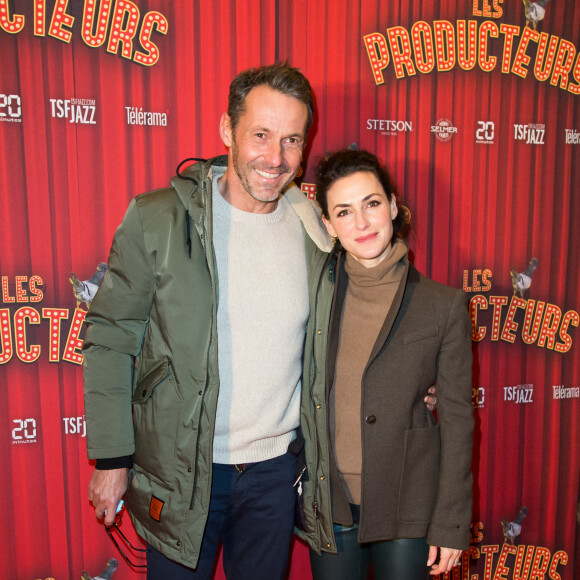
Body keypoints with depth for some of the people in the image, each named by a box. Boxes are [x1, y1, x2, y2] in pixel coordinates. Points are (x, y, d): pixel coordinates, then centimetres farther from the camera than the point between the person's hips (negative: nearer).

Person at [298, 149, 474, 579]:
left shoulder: (444, 305, -9)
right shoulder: (315, 293, -3)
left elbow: (457, 419, -6)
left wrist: (451, 523, -4)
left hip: (408, 508, -2)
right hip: (329, 501, 2)